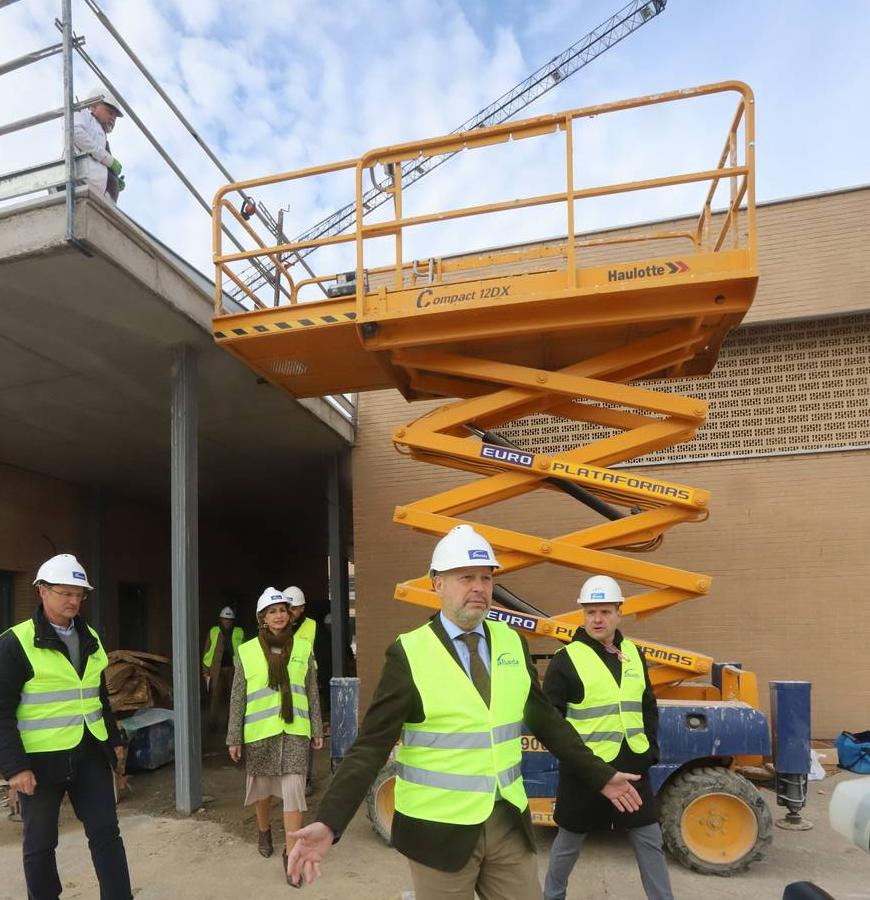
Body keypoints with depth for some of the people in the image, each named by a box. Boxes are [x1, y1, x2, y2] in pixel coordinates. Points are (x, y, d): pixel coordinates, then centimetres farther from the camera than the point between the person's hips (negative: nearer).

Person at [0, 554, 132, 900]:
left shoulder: (90, 638, 8)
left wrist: (114, 739, 18)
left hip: (90, 754, 5)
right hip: (40, 758, -5)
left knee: (106, 833, 6)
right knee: (40, 843, 11)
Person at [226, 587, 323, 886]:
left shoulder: (303, 648, 0)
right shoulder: (247, 651, -4)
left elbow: (312, 693, 5)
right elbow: (238, 698, 0)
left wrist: (317, 730, 6)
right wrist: (234, 738, 0)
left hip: (294, 731, 0)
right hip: (260, 732, 0)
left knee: (294, 789, -6)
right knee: (263, 788, 16)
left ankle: (290, 853, 5)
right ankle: (264, 832, 43)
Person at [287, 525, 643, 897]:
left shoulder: (512, 643, 2)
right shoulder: (409, 654, -13)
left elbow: (545, 720, 11)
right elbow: (372, 744, -14)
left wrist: (600, 775, 11)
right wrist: (329, 822, -24)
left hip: (509, 821, 4)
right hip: (439, 829, -3)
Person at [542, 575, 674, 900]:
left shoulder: (633, 653, 6)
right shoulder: (567, 658, -12)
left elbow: (648, 706, 17)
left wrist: (651, 748, 7)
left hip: (632, 765, 4)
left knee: (649, 840, 12)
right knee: (570, 840, 13)